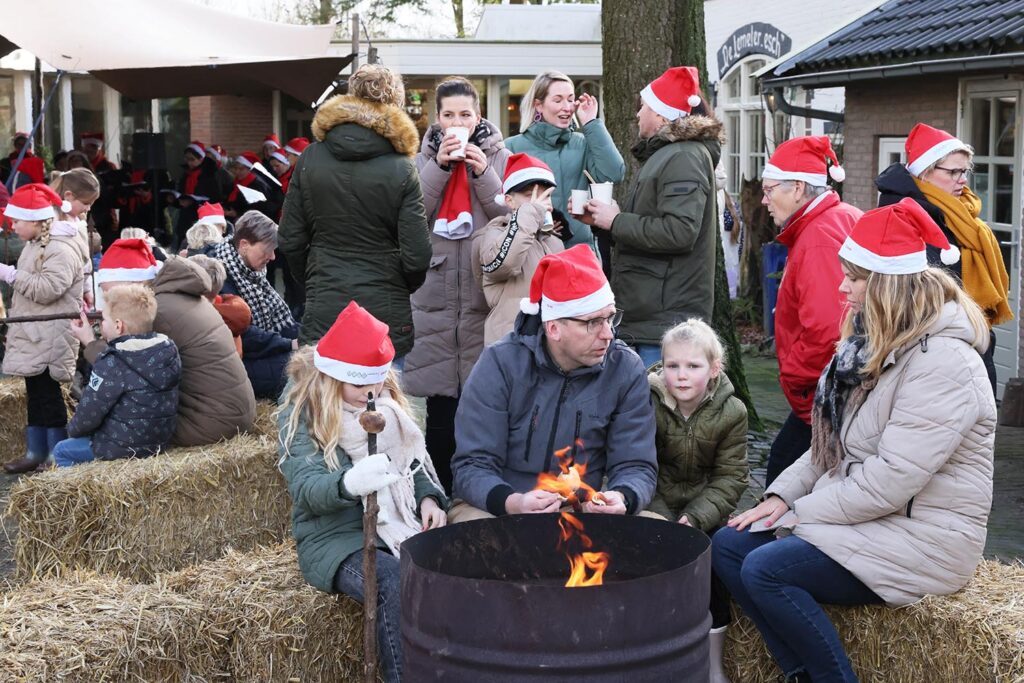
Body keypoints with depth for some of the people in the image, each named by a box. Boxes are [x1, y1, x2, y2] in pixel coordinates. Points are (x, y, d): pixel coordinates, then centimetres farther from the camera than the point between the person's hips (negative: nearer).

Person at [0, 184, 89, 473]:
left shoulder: (61, 250, -17)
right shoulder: (36, 245, 17)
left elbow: (48, 289, -26)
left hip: (49, 338, -10)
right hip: (34, 334, 10)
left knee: (47, 395, -8)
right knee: (36, 393, 14)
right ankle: (36, 452, 22)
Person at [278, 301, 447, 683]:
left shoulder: (387, 402, 12)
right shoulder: (301, 412, -5)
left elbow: (417, 461, 19)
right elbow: (306, 487, -17)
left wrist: (429, 497, -3)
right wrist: (349, 484, -39)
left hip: (397, 526, 5)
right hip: (335, 538, -4)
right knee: (397, 587, -35)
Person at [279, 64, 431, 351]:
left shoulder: (310, 158, 2)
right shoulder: (401, 169, -7)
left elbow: (290, 240, 5)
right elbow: (417, 256, -8)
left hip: (323, 311, 2)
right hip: (385, 314, -2)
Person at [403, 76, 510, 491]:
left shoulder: (497, 155, 8)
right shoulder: (425, 155, 10)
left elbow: (510, 214, -2)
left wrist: (483, 172, -12)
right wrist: (439, 165, -12)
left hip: (483, 289, -1)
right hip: (435, 289, 1)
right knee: (440, 399, 2)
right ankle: (439, 486, 12)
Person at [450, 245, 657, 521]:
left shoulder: (626, 370, -3)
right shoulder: (500, 364, -10)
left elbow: (636, 467, -1)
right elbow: (472, 466, -11)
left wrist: (621, 498, -26)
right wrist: (511, 503, -33)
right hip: (492, 506, -3)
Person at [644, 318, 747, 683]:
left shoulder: (731, 411, -10)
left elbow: (731, 477, -10)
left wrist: (696, 518, -24)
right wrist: (660, 519, -27)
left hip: (705, 512, 1)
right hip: (656, 507, -1)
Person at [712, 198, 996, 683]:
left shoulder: (942, 362, -20)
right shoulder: (874, 343, 11)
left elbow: (890, 482, -25)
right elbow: (833, 443, 15)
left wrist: (800, 512, -16)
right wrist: (783, 495, 0)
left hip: (921, 537, -10)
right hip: (862, 518, 10)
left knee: (765, 569, -24)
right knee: (728, 545, -2)